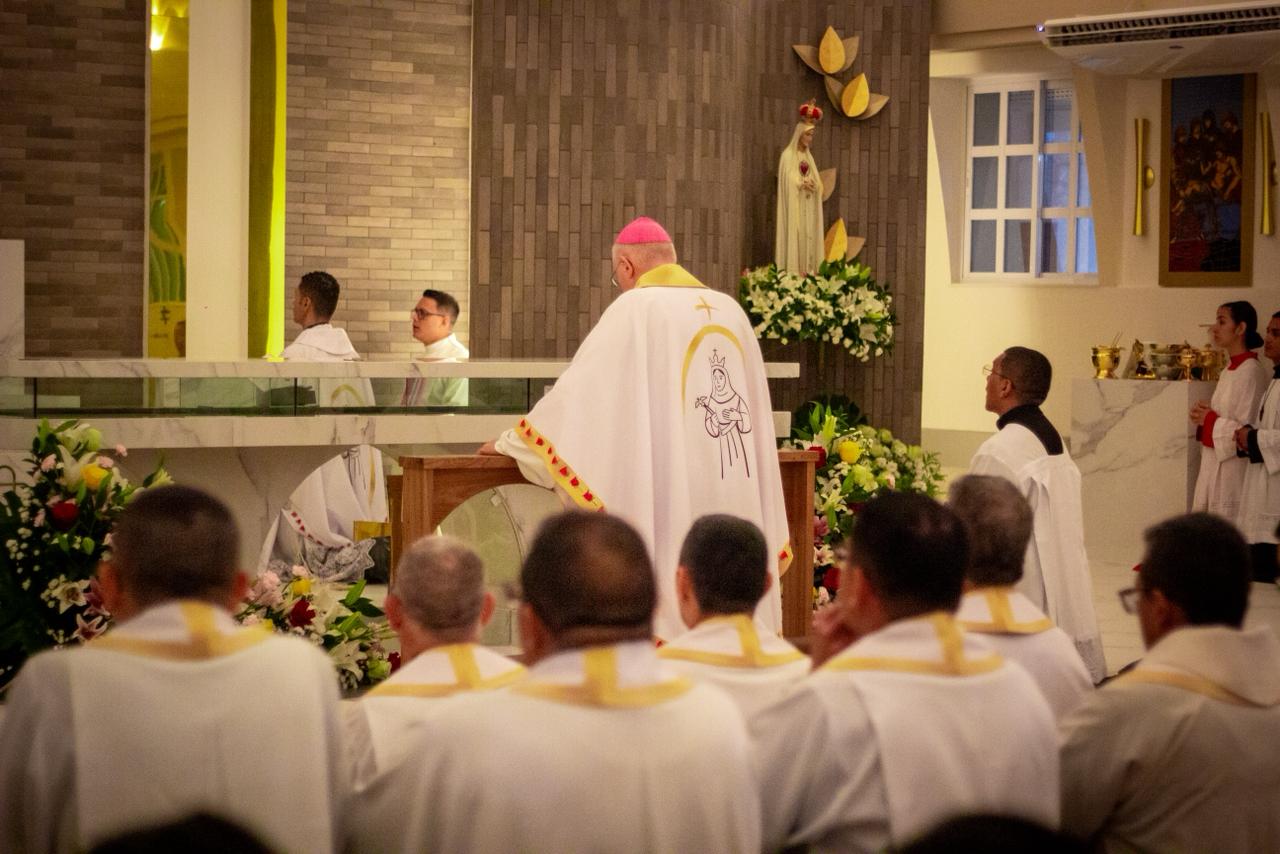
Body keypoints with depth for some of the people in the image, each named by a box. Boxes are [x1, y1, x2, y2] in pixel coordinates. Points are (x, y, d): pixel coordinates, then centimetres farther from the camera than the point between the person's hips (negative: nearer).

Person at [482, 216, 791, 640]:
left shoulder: (635, 310, -5)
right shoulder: (731, 311, 11)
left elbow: (578, 393, -5)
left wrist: (511, 443, 8)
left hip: (668, 507, -5)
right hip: (737, 508, 6)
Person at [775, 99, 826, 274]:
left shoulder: (808, 156, 16)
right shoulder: (788, 155, -5)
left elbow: (818, 183, 12)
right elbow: (788, 183, -12)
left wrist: (814, 186, -8)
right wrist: (803, 184, -17)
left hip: (808, 211, 7)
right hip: (794, 208, -7)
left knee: (808, 238, 1)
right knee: (794, 237, -12)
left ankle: (807, 272, 0)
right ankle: (792, 272, -15)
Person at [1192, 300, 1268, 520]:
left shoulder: (1251, 372, -15)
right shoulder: (1231, 369, 13)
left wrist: (1210, 419, -10)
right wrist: (1204, 415, 4)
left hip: (1234, 466, -9)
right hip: (1215, 464, 9)